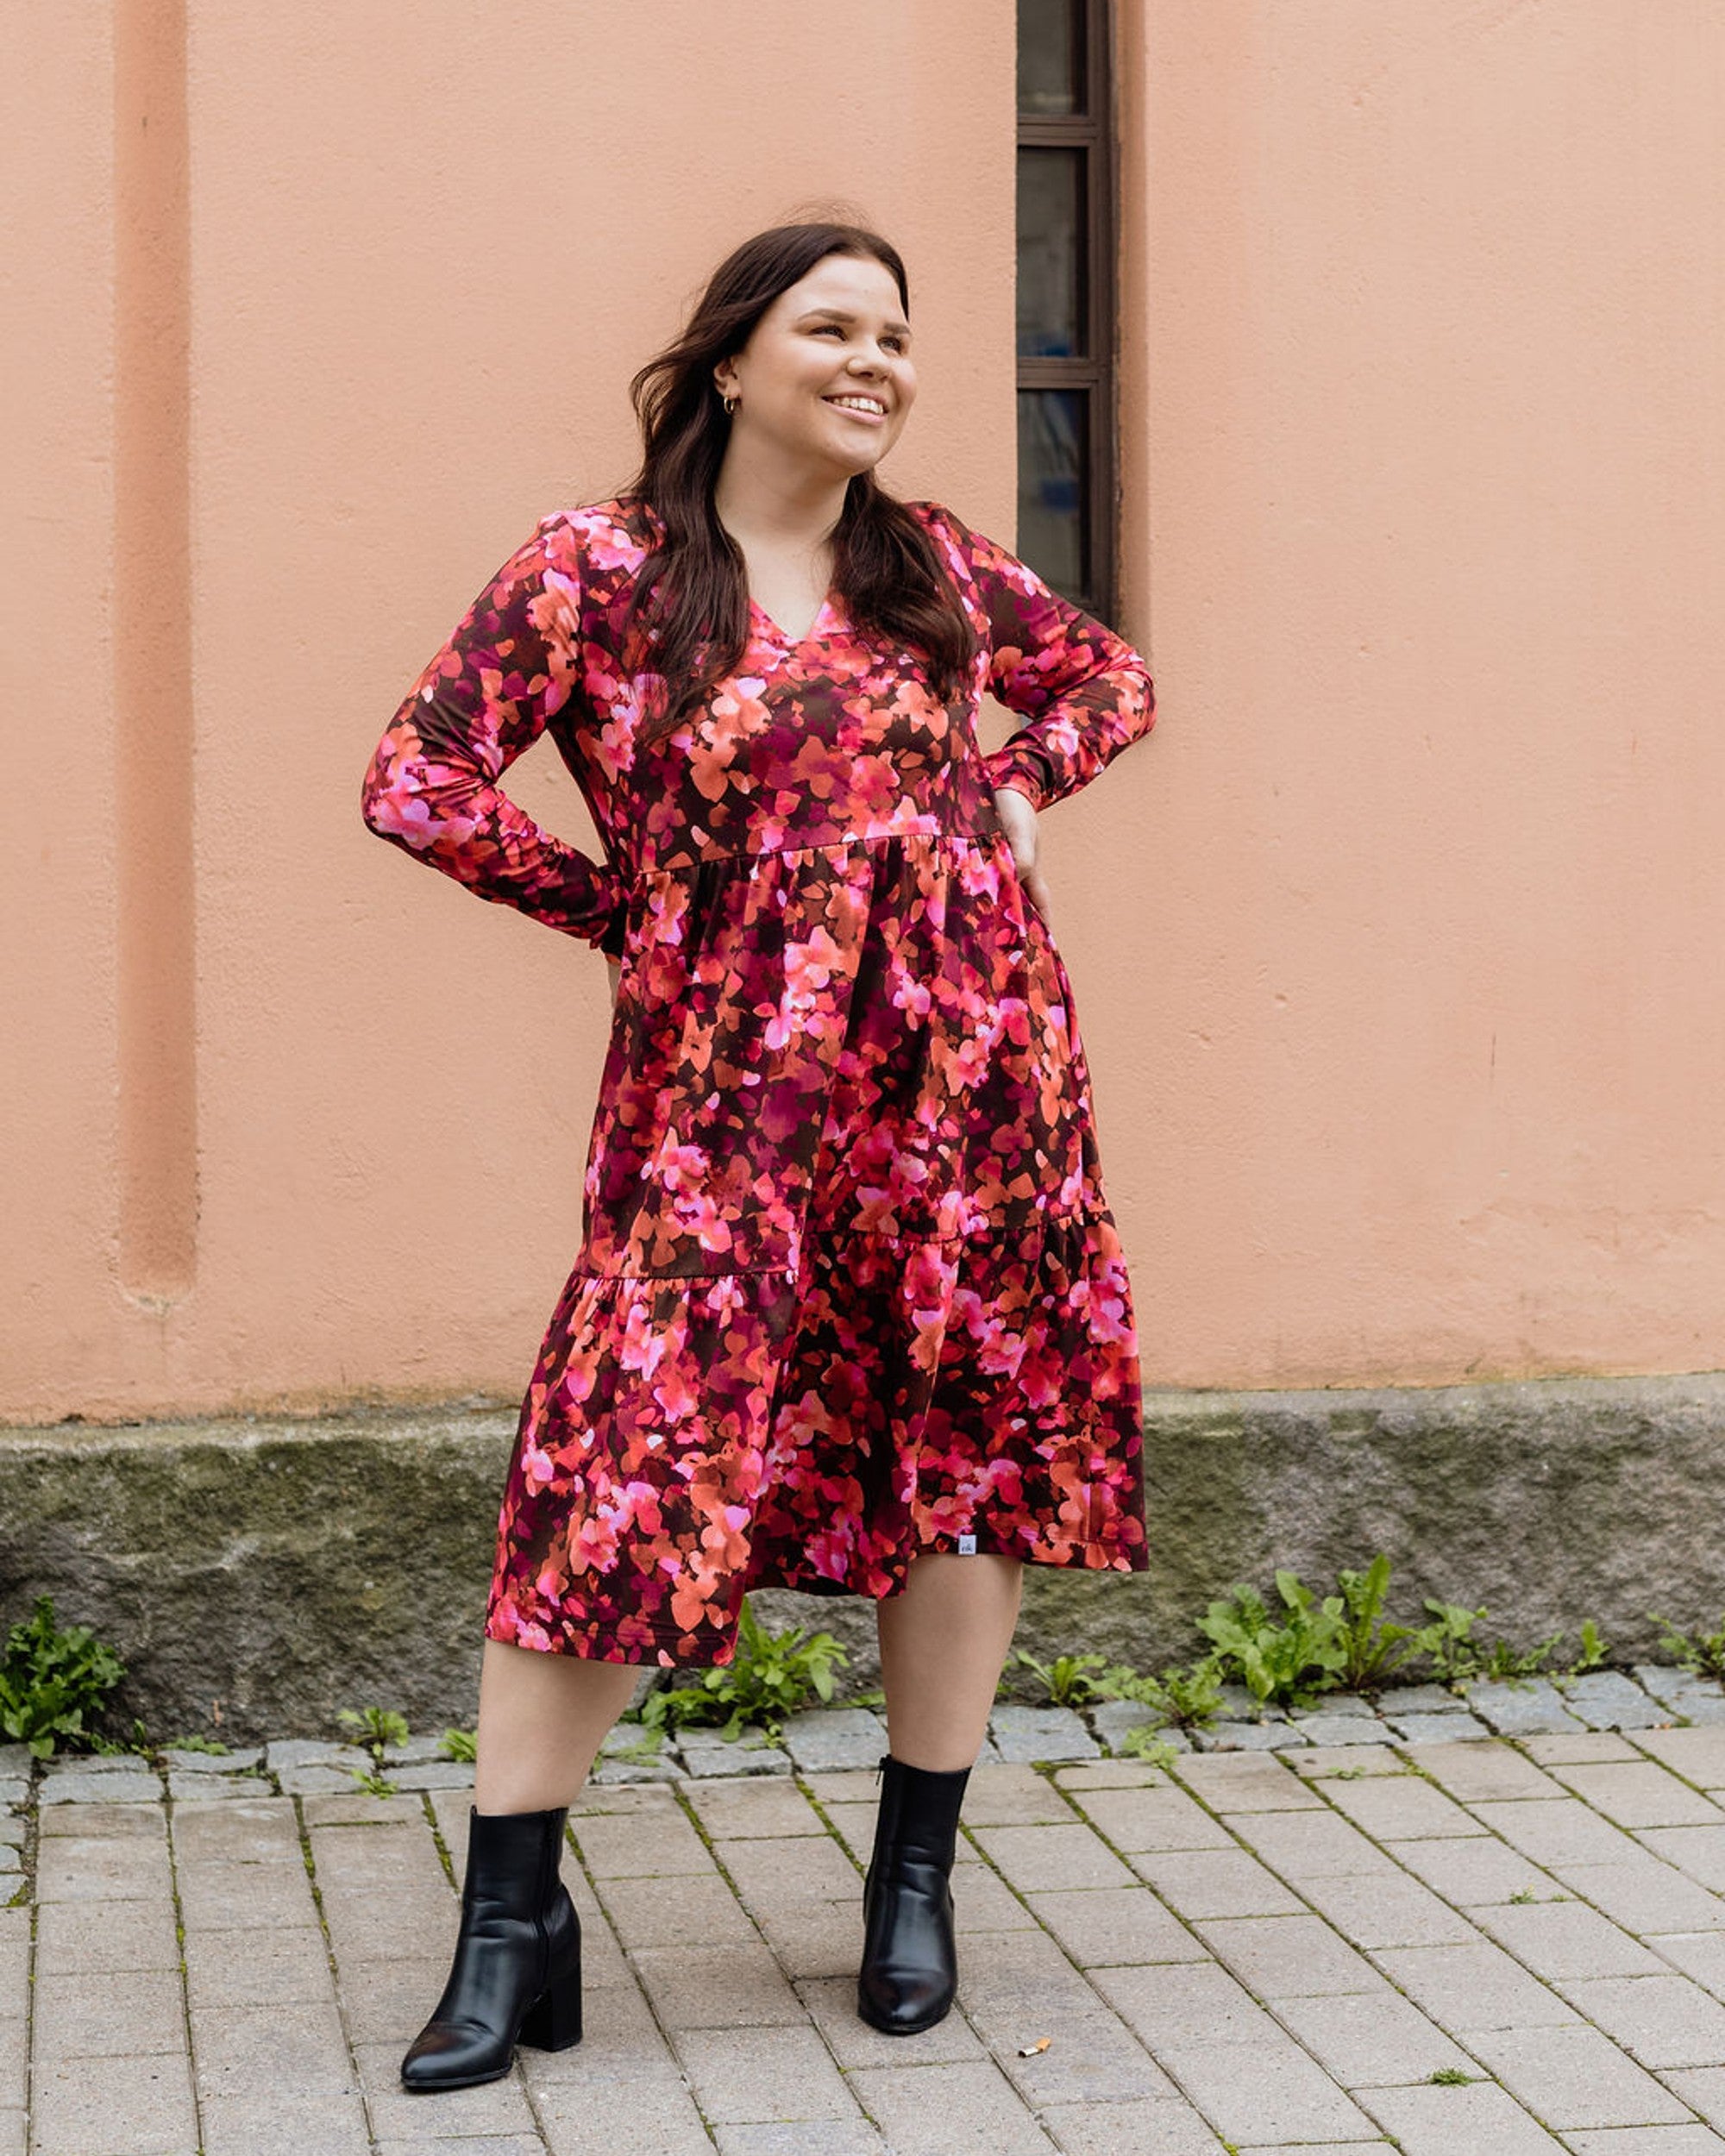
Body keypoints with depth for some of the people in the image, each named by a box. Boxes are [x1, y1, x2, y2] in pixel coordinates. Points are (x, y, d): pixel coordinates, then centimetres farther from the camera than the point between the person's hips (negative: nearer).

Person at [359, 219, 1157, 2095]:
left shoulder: (936, 569, 8)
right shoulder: (597, 570, -3)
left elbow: (1112, 677, 25)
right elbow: (419, 785, -8)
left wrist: (1012, 795, 7)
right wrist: (631, 912, -2)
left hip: (963, 1064, 4)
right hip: (730, 1077, -3)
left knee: (970, 1447, 5)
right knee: (619, 1465, -7)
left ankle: (915, 1879, 21)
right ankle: (511, 1921, 4)